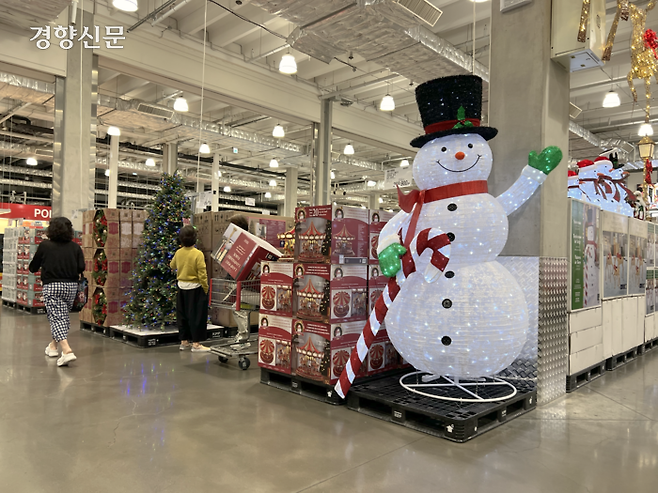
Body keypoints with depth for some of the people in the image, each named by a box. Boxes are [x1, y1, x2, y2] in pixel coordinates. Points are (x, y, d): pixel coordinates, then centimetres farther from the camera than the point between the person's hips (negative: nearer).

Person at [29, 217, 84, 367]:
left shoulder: (44, 246, -4)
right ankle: (53, 346, 36)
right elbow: (81, 268, -5)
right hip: (71, 286, 3)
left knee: (56, 318, -6)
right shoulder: (75, 247, 0)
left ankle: (67, 350, -22)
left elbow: (33, 267, 5)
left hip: (52, 286, -3)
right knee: (64, 316, 19)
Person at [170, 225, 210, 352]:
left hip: (181, 287, 6)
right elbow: (202, 274, -18)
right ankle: (196, 344, 3)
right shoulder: (198, 254, -18)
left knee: (183, 315, 14)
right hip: (195, 288, -6)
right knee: (196, 315, 1)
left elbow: (172, 266, 18)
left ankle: (184, 341, 24)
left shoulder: (178, 252, -1)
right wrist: (206, 289, -9)